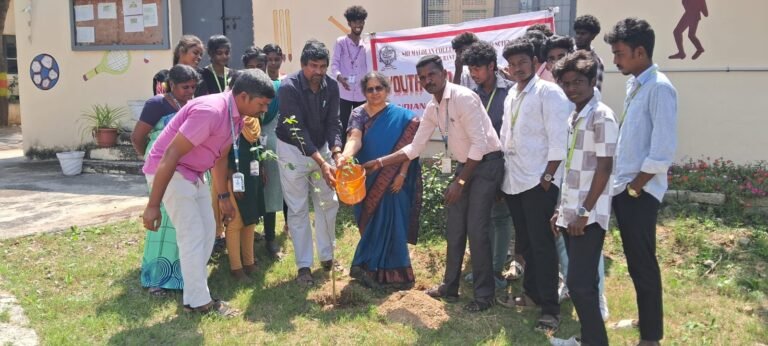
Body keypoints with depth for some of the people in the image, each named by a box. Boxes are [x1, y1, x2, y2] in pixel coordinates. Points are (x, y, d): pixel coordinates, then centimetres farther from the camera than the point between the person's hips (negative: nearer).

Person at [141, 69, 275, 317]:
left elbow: (220, 156, 15)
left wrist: (223, 196, 19)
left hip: (194, 173, 10)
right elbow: (171, 155, -29)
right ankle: (198, 301, 5)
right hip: (168, 171, -10)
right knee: (193, 236, -7)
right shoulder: (211, 111, -29)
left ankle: (195, 289, 24)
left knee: (206, 232, 12)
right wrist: (153, 205, -28)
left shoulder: (236, 116, 0)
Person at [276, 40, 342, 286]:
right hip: (293, 150, -5)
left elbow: (332, 123, -11)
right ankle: (304, 266, 7)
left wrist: (336, 153, -30)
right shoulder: (289, 87, -24)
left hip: (321, 148, 5)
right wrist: (322, 163, -37)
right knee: (298, 208, -2)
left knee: (329, 202, 8)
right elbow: (297, 130, -29)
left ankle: (327, 256, 23)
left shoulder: (331, 86, -10)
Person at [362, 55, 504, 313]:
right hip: (465, 165, 8)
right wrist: (379, 163, 4)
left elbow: (480, 144, -23)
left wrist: (460, 182, -21)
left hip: (487, 164, -8)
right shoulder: (432, 109, 6)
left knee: (476, 229, -10)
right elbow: (414, 148, 11)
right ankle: (449, 288, 26)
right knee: (454, 229, 11)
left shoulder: (463, 98, -19)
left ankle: (484, 296, 4)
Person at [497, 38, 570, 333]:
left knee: (541, 244, -4)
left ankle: (550, 308, 4)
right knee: (524, 242, 17)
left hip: (538, 181, -7)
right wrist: (505, 172, 14)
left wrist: (547, 177, -15)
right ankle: (532, 293, 31)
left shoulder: (548, 92, -8)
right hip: (514, 181, 7)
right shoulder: (511, 96, 15)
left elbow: (558, 139, -13)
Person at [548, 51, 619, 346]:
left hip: (588, 216, -8)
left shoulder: (602, 116, -11)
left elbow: (604, 168, -15)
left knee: (580, 284, -6)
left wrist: (585, 212, -16)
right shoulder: (574, 116, 14)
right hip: (571, 214, 8)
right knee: (582, 282, 14)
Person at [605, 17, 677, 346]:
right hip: (622, 188, 8)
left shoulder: (660, 88, -15)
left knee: (642, 264, 2)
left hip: (640, 192, -8)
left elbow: (662, 153, -20)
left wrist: (634, 187, -12)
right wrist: (622, 185, 12)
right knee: (634, 262, 17)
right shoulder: (633, 85, 11)